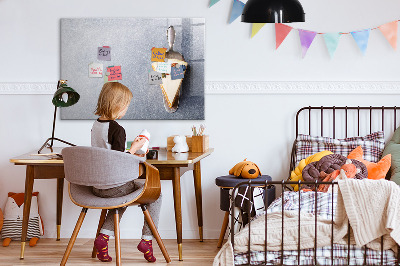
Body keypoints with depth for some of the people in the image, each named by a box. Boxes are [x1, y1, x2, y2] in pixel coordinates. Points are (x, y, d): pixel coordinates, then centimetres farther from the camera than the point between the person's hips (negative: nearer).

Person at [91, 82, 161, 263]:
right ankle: (147, 239, 9)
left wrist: (130, 154, 19)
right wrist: (134, 148, -8)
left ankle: (104, 236, 18)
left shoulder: (95, 125, 6)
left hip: (96, 186, 8)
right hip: (114, 186, -8)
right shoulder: (117, 129, -20)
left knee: (123, 195, 36)